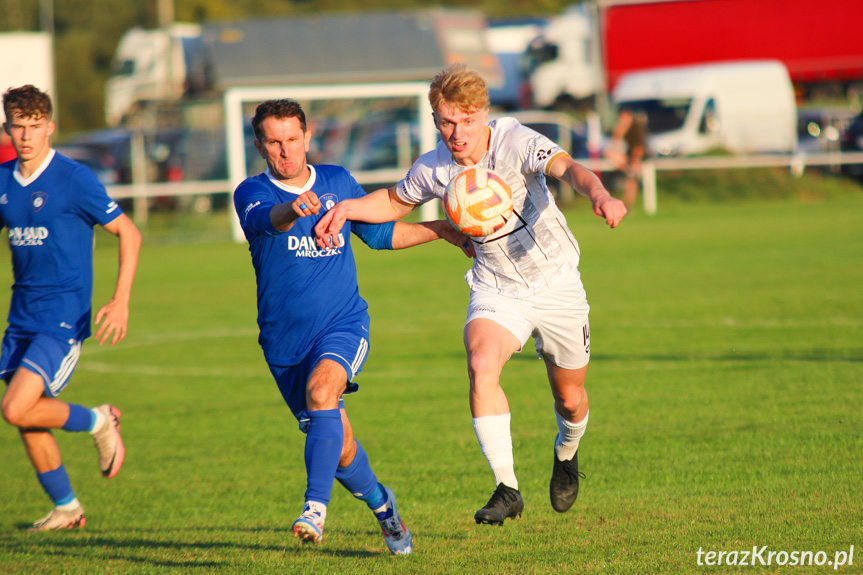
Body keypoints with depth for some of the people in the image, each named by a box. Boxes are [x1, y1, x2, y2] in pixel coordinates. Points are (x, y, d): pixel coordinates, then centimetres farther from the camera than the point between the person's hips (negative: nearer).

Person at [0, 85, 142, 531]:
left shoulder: (73, 178, -11)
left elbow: (129, 234, -8)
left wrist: (121, 301, -16)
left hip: (63, 316, -6)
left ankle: (98, 422, 7)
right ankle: (65, 508, 25)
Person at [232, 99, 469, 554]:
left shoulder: (338, 181, 4)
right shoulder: (251, 194, -7)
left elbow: (379, 233, 19)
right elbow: (265, 220, -32)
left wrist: (439, 229, 11)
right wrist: (294, 209, -54)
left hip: (343, 324, 0)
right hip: (284, 341, 0)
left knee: (321, 391, -32)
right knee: (338, 446, 7)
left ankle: (316, 507, -36)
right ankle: (379, 502, 37)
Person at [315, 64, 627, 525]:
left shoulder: (516, 142, -21)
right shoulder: (432, 168, -10)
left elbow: (566, 167, -40)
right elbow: (395, 202, 11)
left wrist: (599, 194, -61)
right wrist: (347, 207, -8)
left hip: (556, 283, -1)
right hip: (495, 291, 1)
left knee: (570, 398, 11)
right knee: (481, 366, -29)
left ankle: (566, 454, 48)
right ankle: (506, 488, -23)